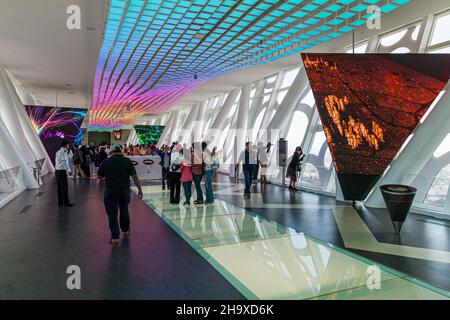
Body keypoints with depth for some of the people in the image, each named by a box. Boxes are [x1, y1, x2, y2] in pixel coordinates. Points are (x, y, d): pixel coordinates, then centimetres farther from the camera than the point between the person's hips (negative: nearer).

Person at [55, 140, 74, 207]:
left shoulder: (58, 152, 17)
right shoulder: (64, 152, -11)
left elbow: (56, 162, 16)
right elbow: (65, 162, -17)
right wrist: (68, 170, -14)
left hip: (57, 170, 9)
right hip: (62, 171, -9)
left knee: (59, 187, 12)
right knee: (65, 187, -5)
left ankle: (60, 202, 17)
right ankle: (66, 202, -3)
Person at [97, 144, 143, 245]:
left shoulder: (106, 162, -4)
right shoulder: (127, 161, -4)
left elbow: (98, 176, 4)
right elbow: (134, 176, -6)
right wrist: (140, 189, 0)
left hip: (110, 192, -1)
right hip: (124, 191, 2)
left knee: (112, 214, 4)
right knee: (124, 210, 20)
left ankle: (115, 237, 3)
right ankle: (125, 230, 37)